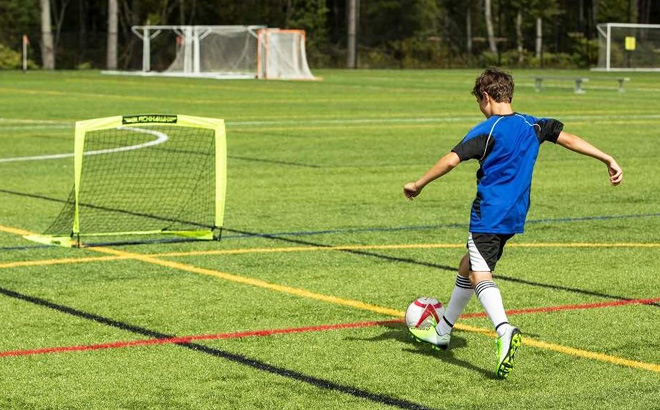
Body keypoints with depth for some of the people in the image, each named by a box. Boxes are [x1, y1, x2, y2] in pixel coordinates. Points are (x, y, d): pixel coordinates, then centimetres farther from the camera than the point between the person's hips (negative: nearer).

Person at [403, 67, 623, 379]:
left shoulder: (486, 130, -11)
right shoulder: (533, 126, 7)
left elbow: (451, 160, -17)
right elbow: (569, 139, 3)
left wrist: (418, 185, -7)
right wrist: (608, 160, 7)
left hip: (488, 215, -8)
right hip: (515, 215, 8)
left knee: (479, 274, -15)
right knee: (468, 266, 21)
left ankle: (505, 332, -40)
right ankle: (441, 333, 34)